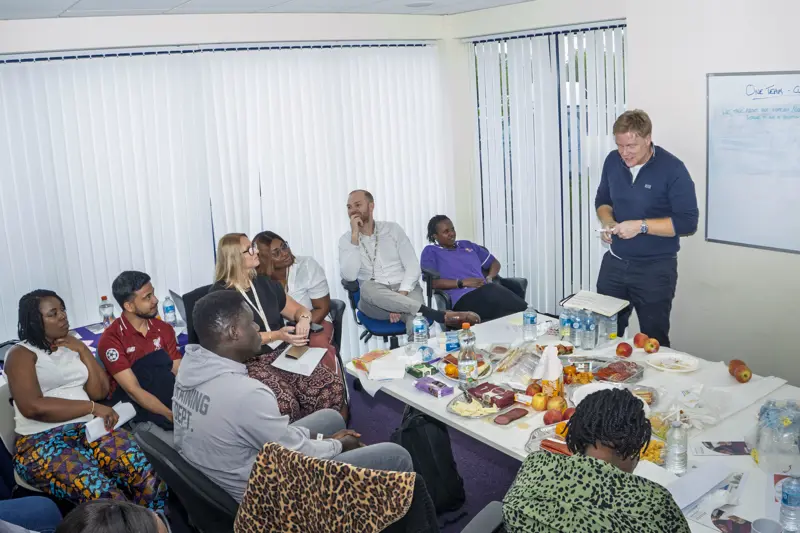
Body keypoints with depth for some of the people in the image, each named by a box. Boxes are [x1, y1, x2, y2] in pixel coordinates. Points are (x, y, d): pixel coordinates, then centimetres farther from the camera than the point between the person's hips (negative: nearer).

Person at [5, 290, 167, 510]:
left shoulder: (73, 347, 18)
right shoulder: (21, 354, 1)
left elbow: (99, 392, 10)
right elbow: (33, 407, -15)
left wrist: (83, 350, 2)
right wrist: (92, 407, -15)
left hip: (87, 429, 5)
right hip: (41, 441, -4)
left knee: (146, 475, -25)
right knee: (102, 493, -34)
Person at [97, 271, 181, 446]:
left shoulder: (164, 329, 8)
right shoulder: (111, 340, -9)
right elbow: (134, 391, -15)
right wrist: (173, 417, -21)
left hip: (175, 406, 5)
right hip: (143, 418, -5)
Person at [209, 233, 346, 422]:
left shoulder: (264, 284, 15)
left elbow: (298, 309, 20)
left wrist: (303, 319, -5)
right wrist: (277, 335, -21)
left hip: (283, 353, 6)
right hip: (248, 362, -5)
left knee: (333, 387, -20)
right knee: (284, 404, -35)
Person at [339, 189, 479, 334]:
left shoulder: (392, 229, 7)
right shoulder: (346, 240, 8)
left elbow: (413, 267, -1)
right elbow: (349, 276, -10)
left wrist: (400, 297, -17)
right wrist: (355, 235, -11)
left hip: (405, 291, -1)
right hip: (373, 299, 1)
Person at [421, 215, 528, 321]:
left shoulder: (467, 245, 29)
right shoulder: (431, 252, 12)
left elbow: (494, 262, 33)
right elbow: (432, 282, -3)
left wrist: (489, 278, 10)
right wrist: (462, 283, -10)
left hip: (487, 289, 6)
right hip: (464, 296, -6)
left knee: (520, 308, -27)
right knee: (505, 313, -35)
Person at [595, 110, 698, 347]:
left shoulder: (672, 169, -15)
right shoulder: (613, 161, 1)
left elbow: (688, 222, -16)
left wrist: (641, 226, -25)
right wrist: (607, 221, -6)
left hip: (655, 269, -5)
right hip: (614, 263, 5)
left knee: (654, 341, 8)